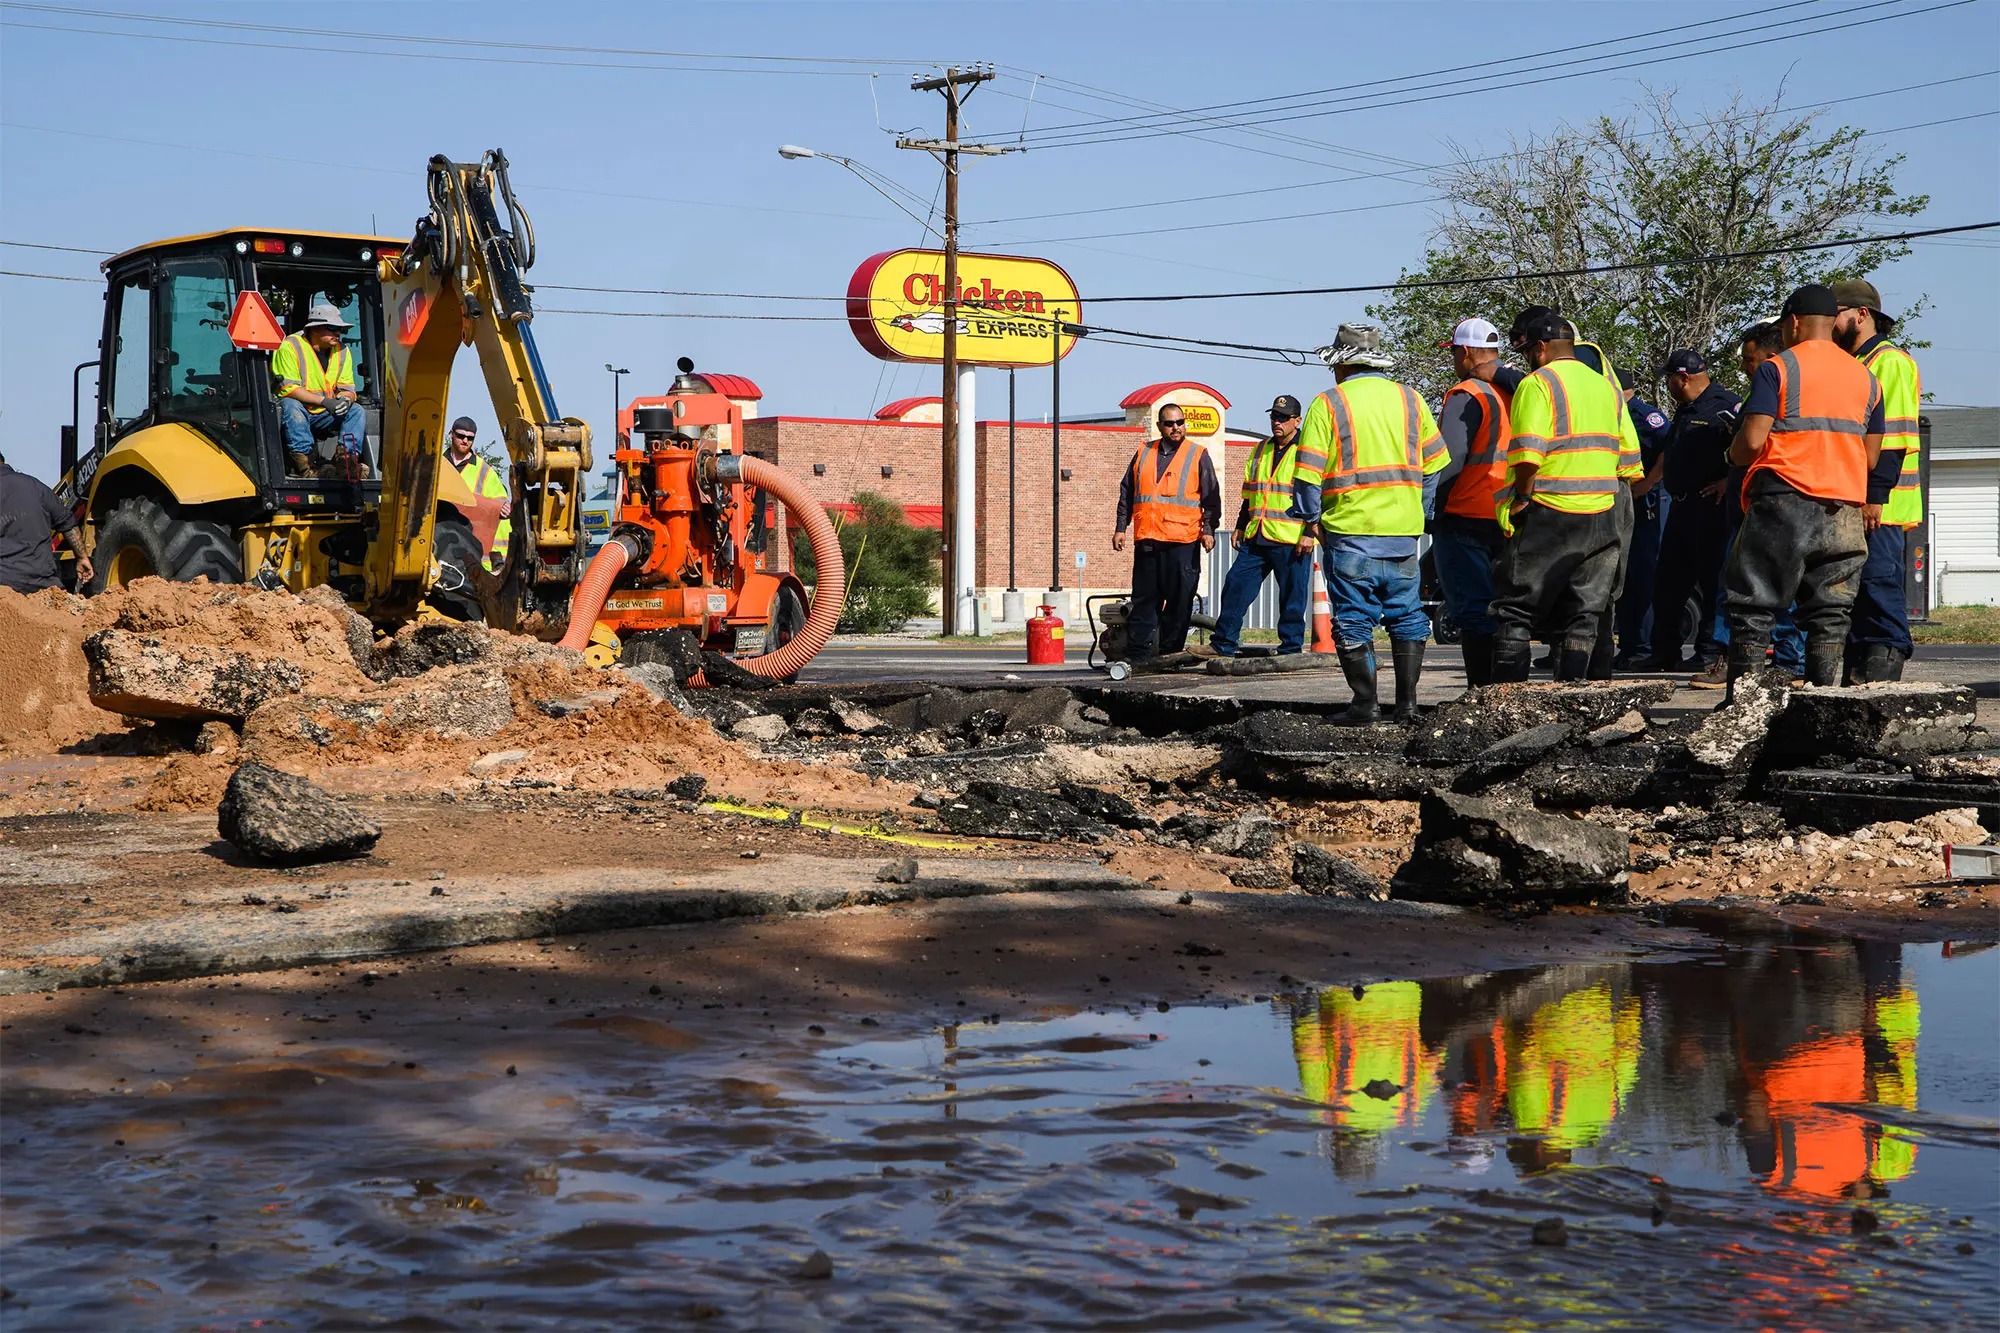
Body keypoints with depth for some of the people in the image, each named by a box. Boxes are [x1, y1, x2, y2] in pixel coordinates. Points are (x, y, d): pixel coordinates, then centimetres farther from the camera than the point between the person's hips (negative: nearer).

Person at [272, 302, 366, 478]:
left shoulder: (343, 351, 6)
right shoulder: (290, 346, -12)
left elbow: (347, 388, 6)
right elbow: (288, 388, -20)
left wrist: (345, 399, -21)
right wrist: (324, 401, -27)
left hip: (324, 417, 5)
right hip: (295, 412, -5)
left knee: (357, 412, -16)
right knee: (291, 406, -37)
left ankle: (346, 459, -31)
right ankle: (302, 461, -42)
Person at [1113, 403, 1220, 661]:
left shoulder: (1198, 456, 6)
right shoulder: (1143, 453, 14)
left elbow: (1211, 497, 4)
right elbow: (1127, 493, 18)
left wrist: (1209, 530, -5)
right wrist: (1121, 528, 12)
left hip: (1183, 541, -3)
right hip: (1146, 540, 3)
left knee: (1179, 600, -2)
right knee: (1143, 598, 3)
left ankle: (1170, 653, 5)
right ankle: (1139, 654, 5)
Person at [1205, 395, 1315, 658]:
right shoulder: (1262, 450, 18)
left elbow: (1315, 495, -7)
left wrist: (1309, 533, -14)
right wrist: (1241, 526, 21)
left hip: (1291, 538, -6)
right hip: (1256, 537, 6)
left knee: (1292, 596, 0)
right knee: (1236, 587, 2)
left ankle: (1291, 648, 8)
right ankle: (1222, 645, 7)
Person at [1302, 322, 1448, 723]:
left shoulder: (1329, 403, -4)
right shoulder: (1410, 400, 9)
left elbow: (1309, 472, -8)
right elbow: (1434, 465, 11)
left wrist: (1314, 519, 5)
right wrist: (1419, 513, 16)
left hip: (1349, 532, -4)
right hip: (1403, 532, 4)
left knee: (1354, 621, 3)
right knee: (1407, 616, 11)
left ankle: (1365, 703, 4)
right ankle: (1407, 701, 9)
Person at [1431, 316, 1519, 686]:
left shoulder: (1465, 396, -12)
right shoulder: (1515, 390, 10)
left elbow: (1449, 461, -16)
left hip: (1466, 517, -7)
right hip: (1508, 518, 7)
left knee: (1472, 612, -5)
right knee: (1500, 609, 13)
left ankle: (1482, 689, -8)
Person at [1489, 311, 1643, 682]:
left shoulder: (1538, 383, -7)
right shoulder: (1607, 387, 16)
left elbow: (1528, 455, -20)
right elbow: (1630, 464, 16)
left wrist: (1520, 499, -8)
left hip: (1548, 516, -6)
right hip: (1601, 518, 6)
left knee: (1515, 610, 0)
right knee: (1581, 617, 9)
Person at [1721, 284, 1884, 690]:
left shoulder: (1778, 369, -4)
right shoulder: (1865, 377, 15)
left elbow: (1752, 441, -11)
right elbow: (1871, 457, 15)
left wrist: (1733, 455, 10)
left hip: (1783, 501, -5)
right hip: (1843, 508, 5)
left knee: (1752, 605, 0)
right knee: (1829, 610, 8)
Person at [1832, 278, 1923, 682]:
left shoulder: (1890, 362, -7)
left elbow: (1894, 437, -16)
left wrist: (1876, 496, -21)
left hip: (1880, 505, -9)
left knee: (1880, 582, -10)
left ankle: (1884, 667, -8)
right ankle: (1856, 671, 13)